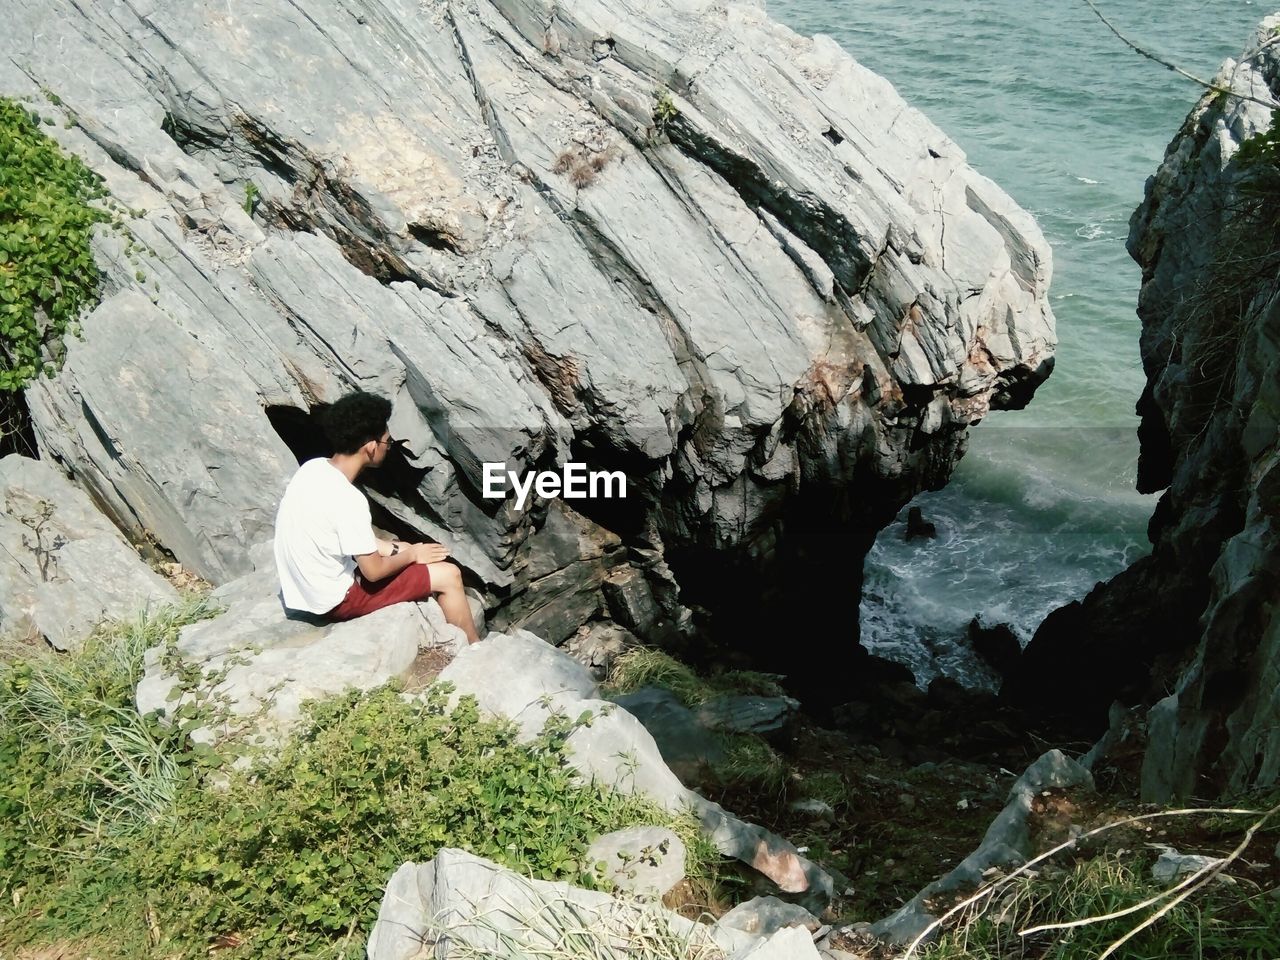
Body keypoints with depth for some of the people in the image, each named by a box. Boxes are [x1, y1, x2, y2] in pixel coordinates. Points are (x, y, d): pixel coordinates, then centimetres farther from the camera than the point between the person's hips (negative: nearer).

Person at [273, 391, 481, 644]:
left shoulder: (314, 468, -4)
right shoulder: (347, 500, -30)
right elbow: (373, 571, -21)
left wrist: (395, 548, 8)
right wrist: (411, 555, -2)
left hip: (306, 585, 9)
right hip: (336, 598, -9)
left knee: (403, 548, 26)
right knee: (449, 576, -3)